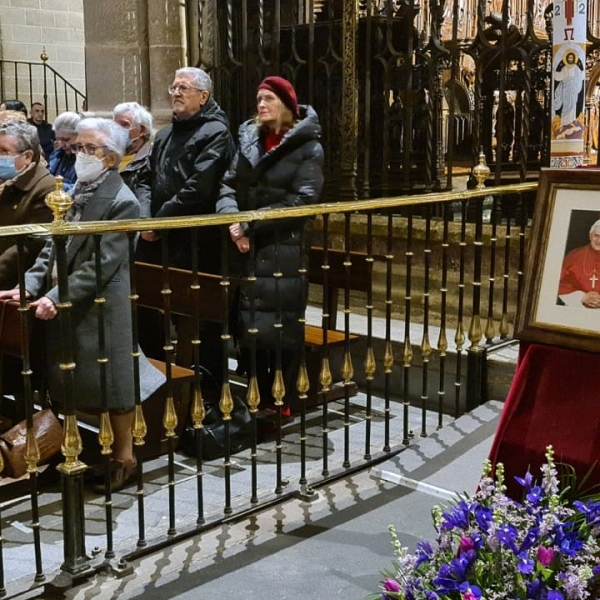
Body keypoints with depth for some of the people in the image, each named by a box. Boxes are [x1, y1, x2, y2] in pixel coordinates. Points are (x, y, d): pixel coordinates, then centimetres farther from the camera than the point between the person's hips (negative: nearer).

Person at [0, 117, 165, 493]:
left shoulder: (122, 202, -13)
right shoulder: (79, 192, 11)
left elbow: (102, 266, -19)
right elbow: (55, 246, 9)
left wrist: (57, 297, -23)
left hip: (99, 308, -8)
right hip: (66, 305, 8)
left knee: (111, 383, 3)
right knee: (76, 385, 14)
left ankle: (124, 459, 19)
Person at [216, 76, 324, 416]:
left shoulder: (307, 147, -3)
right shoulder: (248, 139, 12)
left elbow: (302, 201, -13)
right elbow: (229, 185, 6)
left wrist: (251, 224, -17)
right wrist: (233, 221, -15)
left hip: (285, 252, -5)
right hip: (247, 250, 5)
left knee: (283, 330, 0)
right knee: (249, 326, 9)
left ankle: (283, 404, 13)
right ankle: (257, 399, 23)